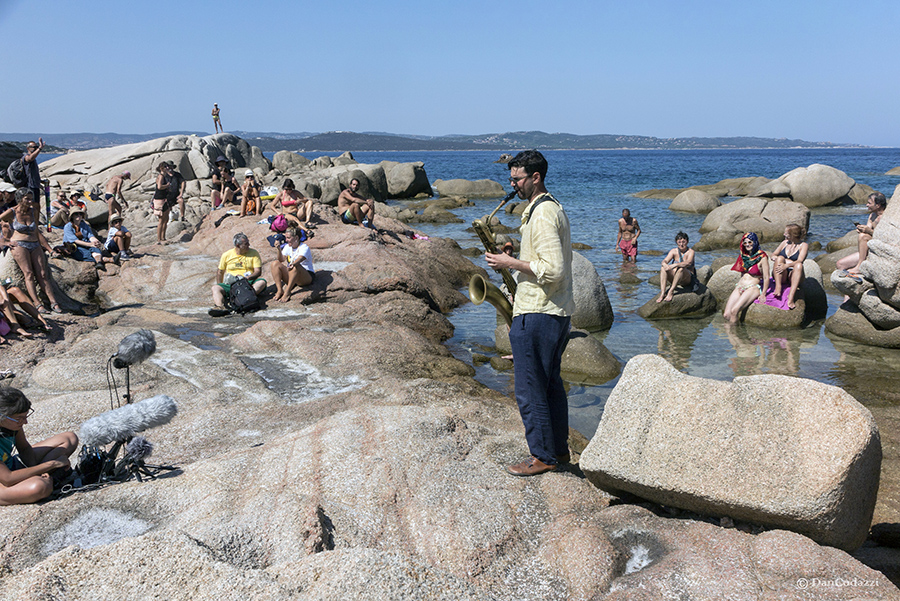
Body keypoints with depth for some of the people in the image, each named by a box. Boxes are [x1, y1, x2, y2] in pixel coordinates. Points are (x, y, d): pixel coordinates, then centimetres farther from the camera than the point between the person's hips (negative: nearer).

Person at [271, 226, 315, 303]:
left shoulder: (304, 247, -10)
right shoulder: (287, 247, 9)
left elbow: (300, 258, -31)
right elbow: (282, 260, -4)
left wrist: (293, 264, -53)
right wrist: (279, 249, -21)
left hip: (307, 276, -6)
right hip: (290, 276, 6)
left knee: (296, 266, -38)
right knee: (275, 264, -14)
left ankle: (287, 292, -37)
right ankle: (279, 290, -23)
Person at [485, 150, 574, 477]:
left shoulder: (542, 214, -19)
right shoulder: (554, 206, 14)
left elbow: (552, 270, -26)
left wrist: (510, 262, -18)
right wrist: (517, 259, 13)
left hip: (537, 314, -11)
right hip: (558, 311, 11)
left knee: (529, 388, -1)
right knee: (549, 382, 18)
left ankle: (543, 456, 9)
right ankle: (558, 448, 28)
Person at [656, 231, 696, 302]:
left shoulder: (690, 251, -10)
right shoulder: (674, 251, 3)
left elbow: (688, 263, -30)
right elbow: (664, 261, -10)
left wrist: (674, 265, -40)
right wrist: (665, 265, -35)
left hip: (688, 278, -4)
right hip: (675, 277, 4)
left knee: (681, 269, -36)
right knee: (663, 268, -22)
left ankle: (671, 291, -34)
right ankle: (662, 293, -33)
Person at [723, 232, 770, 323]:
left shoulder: (762, 258, -5)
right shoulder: (744, 255, 14)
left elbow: (766, 277, -7)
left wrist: (763, 294, -12)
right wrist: (738, 287, 17)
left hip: (753, 288, -6)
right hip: (739, 286, 6)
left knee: (734, 311, -28)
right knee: (727, 315, -15)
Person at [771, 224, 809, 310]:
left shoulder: (803, 245, 4)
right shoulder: (785, 243, 19)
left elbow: (799, 261, -12)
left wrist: (787, 265, -31)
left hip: (793, 276, -3)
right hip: (780, 275, 3)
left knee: (799, 265, -35)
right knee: (780, 258, -25)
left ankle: (791, 297, -50)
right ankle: (778, 286, -43)